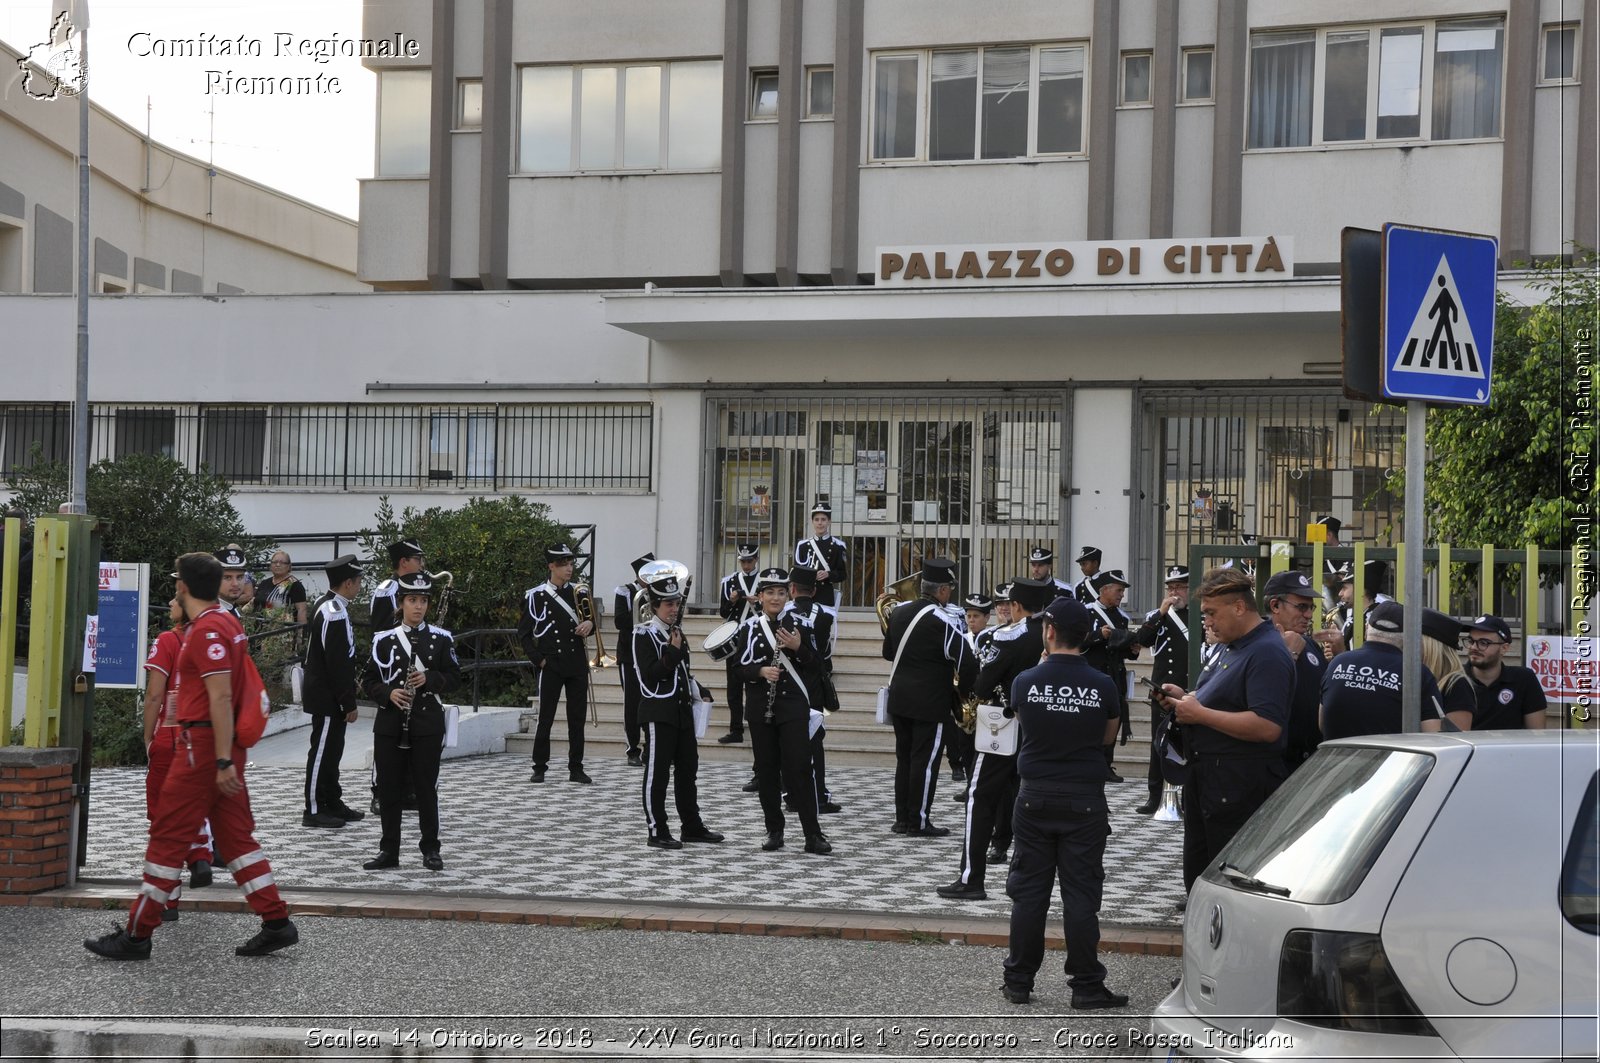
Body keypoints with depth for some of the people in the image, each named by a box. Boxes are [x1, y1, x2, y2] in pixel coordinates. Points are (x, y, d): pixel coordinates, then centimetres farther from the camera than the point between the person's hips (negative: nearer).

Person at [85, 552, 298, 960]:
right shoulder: (227, 622, 14)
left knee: (167, 837, -3)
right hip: (222, 743, 10)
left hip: (204, 743, -10)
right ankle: (276, 923, 8)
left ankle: (136, 936, 3)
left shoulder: (206, 631, -16)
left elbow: (220, 698, -22)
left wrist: (223, 761, -24)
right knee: (235, 835, 10)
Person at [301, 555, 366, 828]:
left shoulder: (325, 605, 9)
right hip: (329, 698, -10)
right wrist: (349, 703, -18)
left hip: (325, 693, 10)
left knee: (331, 749, 17)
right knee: (322, 751, -3)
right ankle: (314, 810, 3)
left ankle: (332, 803, 26)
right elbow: (338, 663, -23)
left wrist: (350, 683, 21)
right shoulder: (335, 614, -23)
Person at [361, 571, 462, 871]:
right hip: (390, 724, 1)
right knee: (389, 788, 5)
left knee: (426, 788, 3)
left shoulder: (441, 639, 2)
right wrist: (388, 693, -13)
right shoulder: (384, 639, 4)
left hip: (427, 725, -1)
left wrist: (429, 679, -15)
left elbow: (454, 678, 3)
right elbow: (371, 681, 6)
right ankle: (389, 850, 14)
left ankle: (430, 849, 13)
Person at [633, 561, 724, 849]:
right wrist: (673, 653, -21)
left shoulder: (676, 633, 16)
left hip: (682, 710, 8)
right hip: (659, 713, -8)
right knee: (657, 772, -4)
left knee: (688, 769, 13)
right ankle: (656, 831, 1)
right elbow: (649, 675, -18)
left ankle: (692, 826, 21)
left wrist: (699, 692, 12)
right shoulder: (643, 635, -10)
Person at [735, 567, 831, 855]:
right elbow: (740, 669, 1)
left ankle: (813, 834, -5)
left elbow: (814, 666, 3)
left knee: (798, 768, -7)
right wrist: (761, 672, -18)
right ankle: (774, 831, 16)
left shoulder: (797, 625, 3)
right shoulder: (749, 628, 3)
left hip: (793, 706, -1)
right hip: (761, 708, 1)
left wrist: (799, 648, -15)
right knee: (767, 770, 6)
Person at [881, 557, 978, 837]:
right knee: (925, 761, 0)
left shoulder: (899, 611, 4)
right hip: (930, 703, -7)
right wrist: (964, 693, -3)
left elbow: (888, 652, 17)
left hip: (899, 698, 7)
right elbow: (967, 664, -19)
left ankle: (902, 817, 18)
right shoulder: (944, 622, -17)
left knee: (904, 757, 14)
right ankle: (919, 821, 4)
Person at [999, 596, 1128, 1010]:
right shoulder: (1102, 686, -7)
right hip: (1084, 801, -1)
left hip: (1035, 800, 1)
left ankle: (1019, 980, 15)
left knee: (1029, 892, 8)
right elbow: (1108, 736, 8)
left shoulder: (1025, 682, -8)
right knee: (1081, 895, 3)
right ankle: (1086, 986, 6)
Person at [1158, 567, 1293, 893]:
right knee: (1197, 877, 14)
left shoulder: (1267, 654, -16)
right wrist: (1185, 699, 9)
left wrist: (1200, 713, -20)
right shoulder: (1229, 648, 18)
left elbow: (1267, 727, -26)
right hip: (1206, 778, 10)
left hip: (1240, 786, -10)